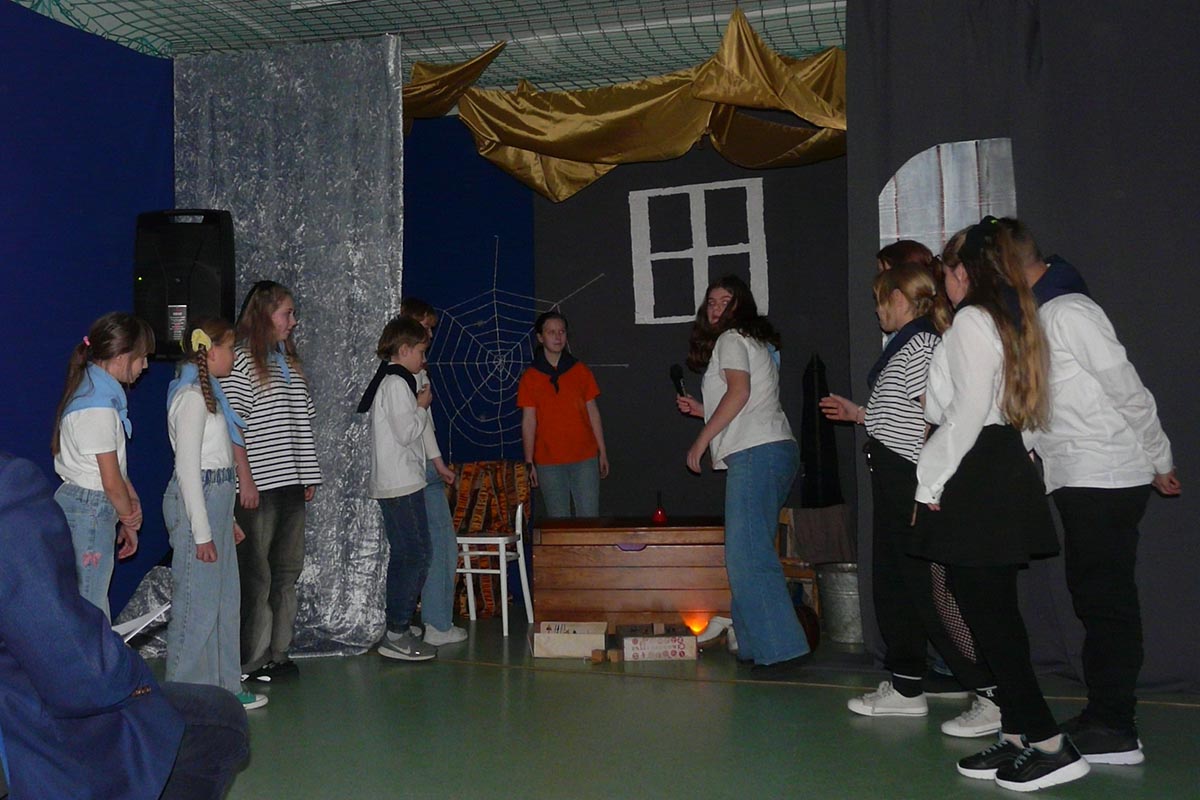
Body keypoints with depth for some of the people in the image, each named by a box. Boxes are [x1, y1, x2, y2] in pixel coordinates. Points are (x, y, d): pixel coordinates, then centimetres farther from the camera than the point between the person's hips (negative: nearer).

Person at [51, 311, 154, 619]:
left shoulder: (97, 393, 9)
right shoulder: (98, 407, -20)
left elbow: (115, 463, 13)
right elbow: (111, 481, -17)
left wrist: (132, 500, 1)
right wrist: (129, 521, -3)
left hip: (85, 505, 9)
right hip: (89, 511, -9)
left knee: (92, 605, 15)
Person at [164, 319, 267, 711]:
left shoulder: (207, 392, 15)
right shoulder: (192, 396, -14)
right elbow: (187, 466, -18)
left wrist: (227, 518, 20)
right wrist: (202, 531, -19)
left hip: (214, 500, 10)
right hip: (195, 502, -10)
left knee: (225, 598, 15)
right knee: (198, 604, -3)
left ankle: (223, 687, 25)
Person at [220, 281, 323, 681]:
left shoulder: (289, 360, 17)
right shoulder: (241, 360, -5)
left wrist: (309, 476, 14)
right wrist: (245, 479, -15)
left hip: (291, 483, 8)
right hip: (259, 485, -7)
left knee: (288, 570, 10)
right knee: (256, 574, -1)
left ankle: (277, 652, 19)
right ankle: (252, 659, 7)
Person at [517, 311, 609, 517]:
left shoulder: (580, 370, 7)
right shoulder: (530, 377, 2)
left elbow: (593, 413, 9)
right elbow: (528, 422, 1)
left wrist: (603, 452, 6)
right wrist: (529, 463, -3)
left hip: (585, 459, 1)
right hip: (548, 462, -1)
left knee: (589, 519, 0)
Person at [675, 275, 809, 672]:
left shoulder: (731, 339, 1)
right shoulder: (755, 342, 29)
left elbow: (739, 391, -15)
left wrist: (700, 441, -10)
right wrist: (700, 409, 25)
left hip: (756, 453, -10)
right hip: (775, 450, 10)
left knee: (746, 554, -13)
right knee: (753, 551, 9)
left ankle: (781, 647, -14)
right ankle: (757, 644, 10)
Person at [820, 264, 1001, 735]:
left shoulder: (920, 346, -14)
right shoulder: (908, 346, 16)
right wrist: (860, 413, 28)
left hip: (912, 484, -11)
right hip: (894, 486, 11)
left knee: (932, 594, -8)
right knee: (891, 585, 16)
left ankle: (994, 697, -2)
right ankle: (905, 689, 28)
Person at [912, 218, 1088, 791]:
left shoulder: (971, 320, -10)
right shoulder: (1009, 320, 19)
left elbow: (968, 410, -18)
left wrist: (932, 481, -13)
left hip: (976, 481, -10)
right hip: (1003, 470, 10)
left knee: (985, 612, -7)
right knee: (995, 612, 12)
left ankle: (1050, 743, -4)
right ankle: (1018, 738, 18)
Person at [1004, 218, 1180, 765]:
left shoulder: (1068, 312, -16)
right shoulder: (1039, 316, 14)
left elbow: (1129, 391, -13)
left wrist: (1159, 462, -6)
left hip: (1105, 482, -9)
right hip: (1079, 482, 9)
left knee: (1105, 601, -4)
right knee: (1095, 598, 13)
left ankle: (1115, 731, 4)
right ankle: (1104, 716, 23)